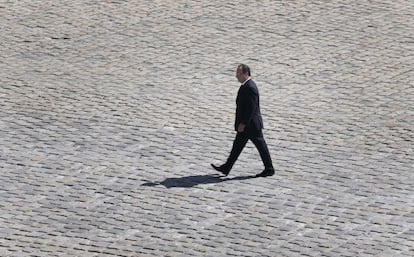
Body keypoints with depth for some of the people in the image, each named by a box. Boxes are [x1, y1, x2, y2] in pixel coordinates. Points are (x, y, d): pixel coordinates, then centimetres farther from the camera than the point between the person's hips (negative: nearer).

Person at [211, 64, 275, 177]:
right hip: (246, 124, 10)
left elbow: (252, 108, -25)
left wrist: (243, 123, -23)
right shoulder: (245, 86, 10)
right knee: (237, 145, 11)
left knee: (261, 145, 1)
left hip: (252, 124, -10)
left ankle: (269, 169, 10)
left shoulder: (250, 87, -22)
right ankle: (226, 168, 14)